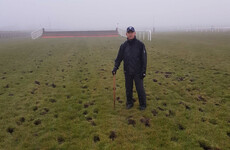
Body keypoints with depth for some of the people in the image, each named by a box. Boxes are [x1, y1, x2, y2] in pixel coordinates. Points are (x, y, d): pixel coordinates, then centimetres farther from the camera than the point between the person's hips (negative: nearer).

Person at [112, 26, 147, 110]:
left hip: (138, 72, -3)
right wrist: (115, 67, -7)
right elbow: (119, 57, 6)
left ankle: (142, 104, 21)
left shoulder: (140, 44, -5)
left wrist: (144, 71, -8)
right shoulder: (123, 45, 3)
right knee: (128, 89, 13)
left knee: (140, 89, 2)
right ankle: (129, 103, 31)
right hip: (127, 72, 3)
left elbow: (144, 58, -4)